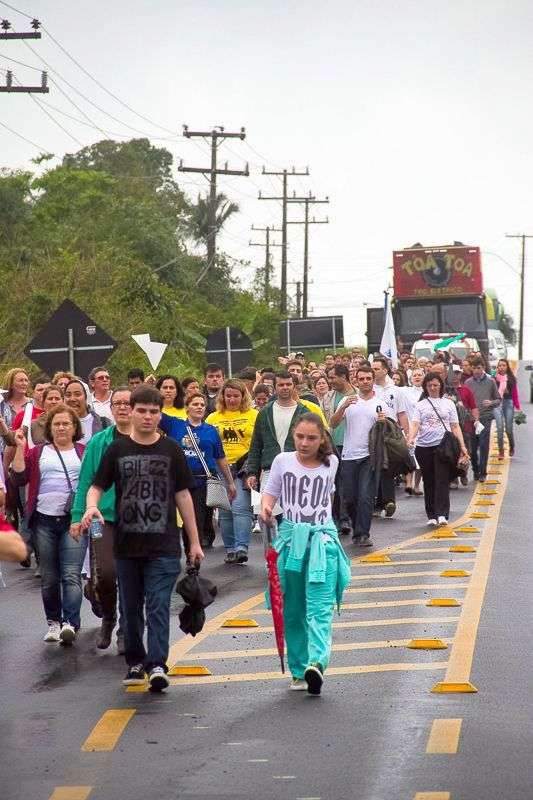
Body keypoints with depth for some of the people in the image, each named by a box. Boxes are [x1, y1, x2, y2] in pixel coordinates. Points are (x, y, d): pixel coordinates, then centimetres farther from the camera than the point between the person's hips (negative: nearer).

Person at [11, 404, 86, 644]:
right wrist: (20, 448, -3)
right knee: (49, 577, 8)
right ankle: (54, 622, 19)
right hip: (44, 520, 2)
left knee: (71, 575, -12)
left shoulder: (84, 452, 9)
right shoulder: (37, 453, 13)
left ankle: (70, 624, -20)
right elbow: (19, 479, 1)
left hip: (74, 520, -2)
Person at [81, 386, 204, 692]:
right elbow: (98, 486, 6)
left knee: (158, 606, -10)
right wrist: (91, 506, -18)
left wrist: (195, 541, 6)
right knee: (131, 608, 11)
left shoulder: (171, 450, 3)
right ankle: (136, 662, 23)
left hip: (163, 544, -2)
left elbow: (183, 495, 6)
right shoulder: (117, 450, 4)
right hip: (127, 543, 2)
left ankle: (157, 664, -14)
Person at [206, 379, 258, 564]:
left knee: (241, 507, -15)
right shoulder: (213, 418, 12)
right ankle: (230, 549, 16)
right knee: (224, 512, 7)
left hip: (244, 468, -4)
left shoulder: (254, 415, 4)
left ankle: (241, 548, -17)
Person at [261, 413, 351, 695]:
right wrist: (266, 506, -14)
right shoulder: (283, 461, 1)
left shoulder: (331, 463, 4)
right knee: (292, 609, 6)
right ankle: (298, 669, 16)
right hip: (290, 537, 1)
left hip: (322, 539, -1)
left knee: (320, 606, -15)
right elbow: (271, 490, 6)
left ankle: (317, 662, -28)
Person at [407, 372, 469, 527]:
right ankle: (431, 516, 11)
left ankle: (442, 514, -19)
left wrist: (462, 446, 3)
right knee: (429, 482, 5)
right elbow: (415, 424, -1)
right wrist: (411, 438, -21)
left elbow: (455, 426, 12)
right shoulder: (421, 405, 11)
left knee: (442, 480, -13)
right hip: (424, 447, 1)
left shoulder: (448, 403, 13)